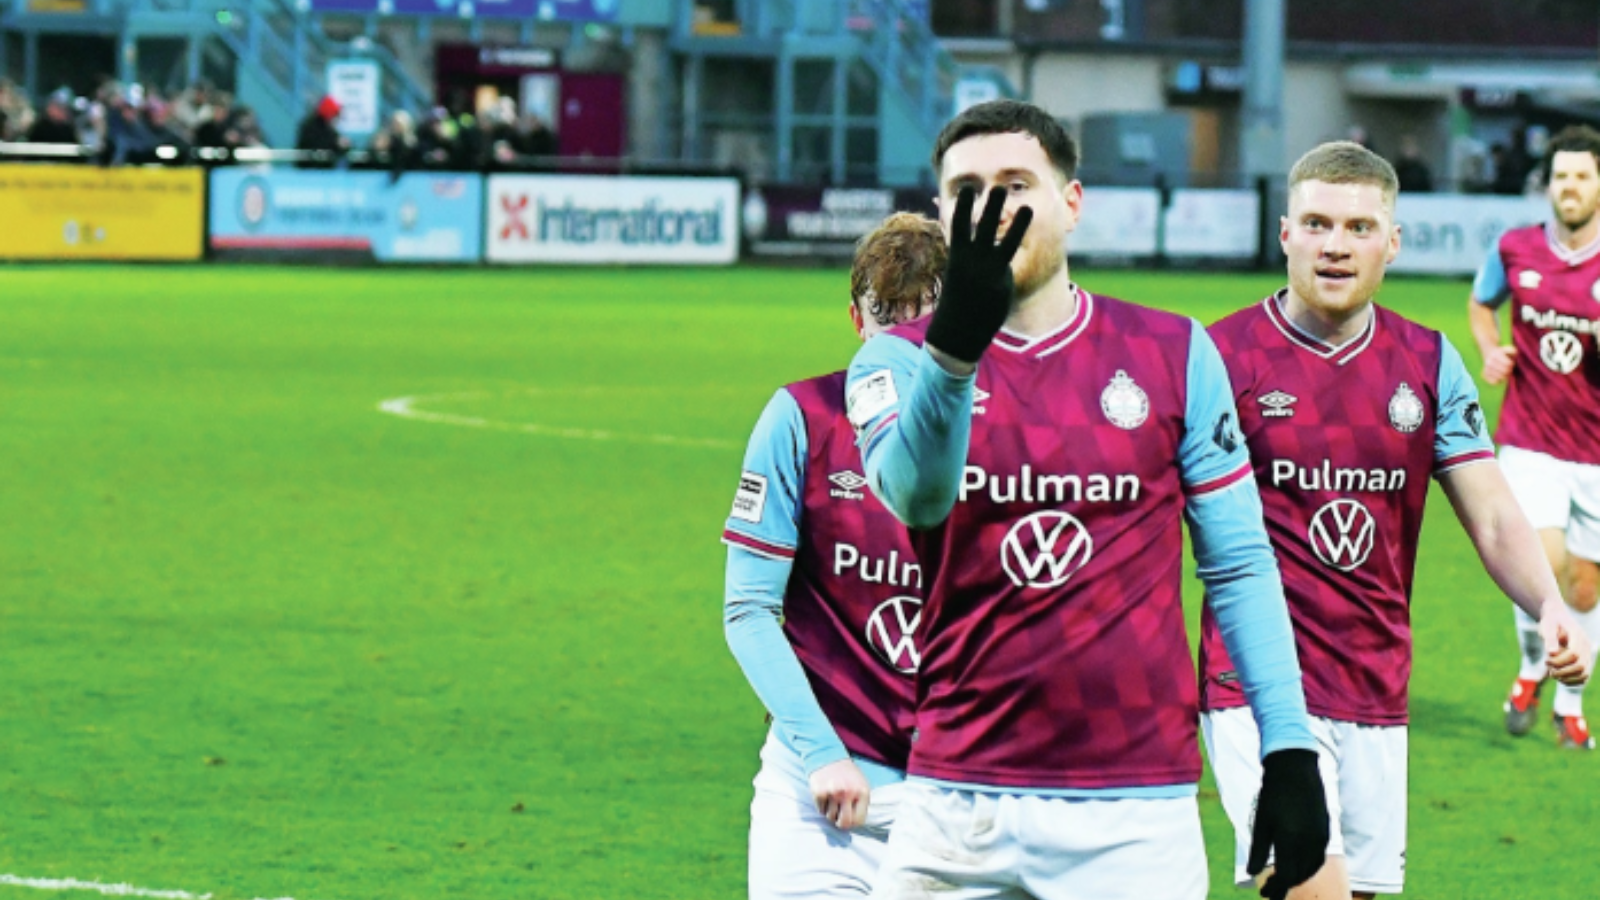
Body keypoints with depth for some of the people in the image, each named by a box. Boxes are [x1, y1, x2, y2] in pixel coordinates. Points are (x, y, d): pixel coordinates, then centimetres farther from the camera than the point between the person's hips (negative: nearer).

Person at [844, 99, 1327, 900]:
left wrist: (1289, 750, 1)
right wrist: (954, 346, -37)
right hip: (957, 800, 0)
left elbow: (1239, 567, 9)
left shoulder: (1173, 354, 7)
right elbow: (916, 495, -19)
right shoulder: (899, 360, 3)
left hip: (1136, 812, 0)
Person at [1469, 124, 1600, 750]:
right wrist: (1491, 352, 2)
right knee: (1545, 564, -16)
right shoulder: (1515, 250, 0)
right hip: (1529, 443, 0)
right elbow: (1480, 304, 21)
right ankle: (1532, 669, 13)